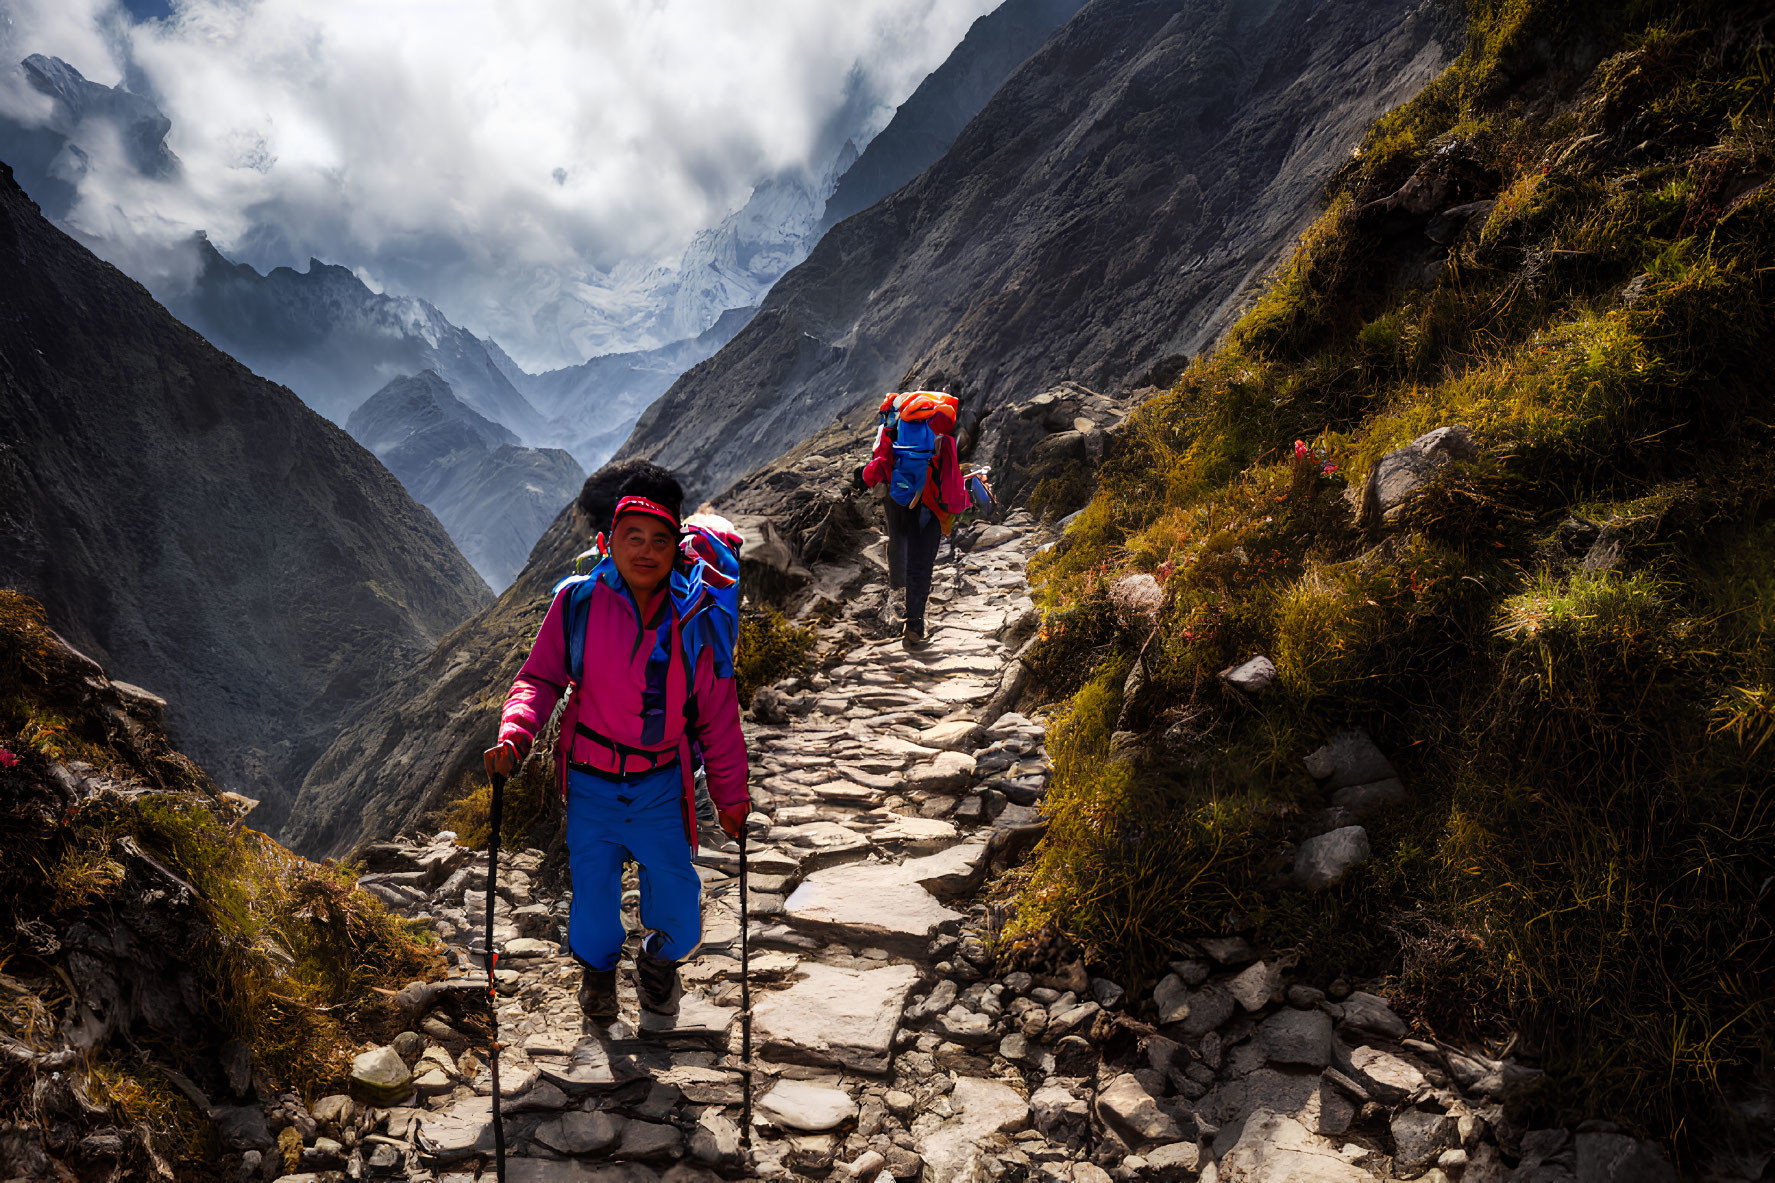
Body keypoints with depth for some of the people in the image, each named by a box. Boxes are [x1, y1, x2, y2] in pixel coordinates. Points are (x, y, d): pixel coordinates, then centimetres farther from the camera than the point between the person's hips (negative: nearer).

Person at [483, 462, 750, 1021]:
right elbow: (541, 678, -1)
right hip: (591, 785, 0)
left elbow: (718, 716, 1)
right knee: (593, 910, 10)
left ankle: (659, 958, 44)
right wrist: (514, 734, -21)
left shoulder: (696, 617, -7)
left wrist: (730, 795, 5)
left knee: (680, 921, 6)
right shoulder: (578, 602, -9)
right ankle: (596, 966, 47)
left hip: (662, 786, 1)